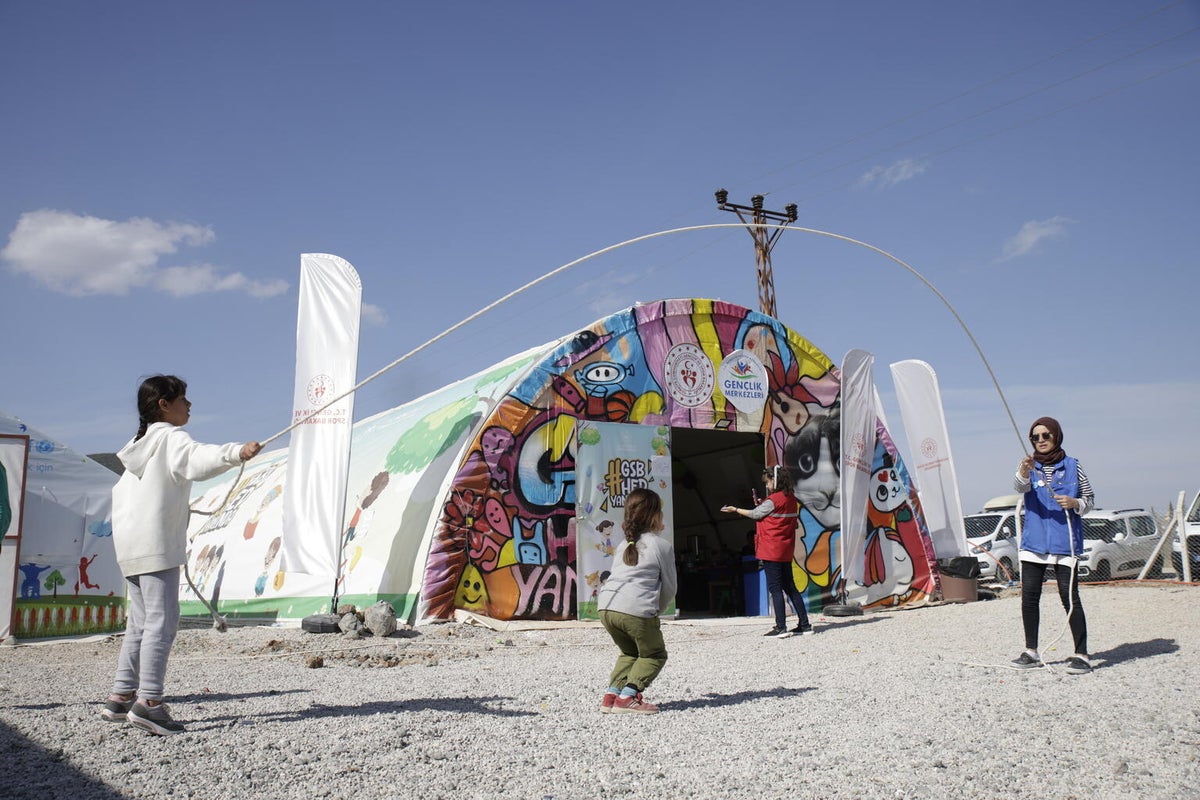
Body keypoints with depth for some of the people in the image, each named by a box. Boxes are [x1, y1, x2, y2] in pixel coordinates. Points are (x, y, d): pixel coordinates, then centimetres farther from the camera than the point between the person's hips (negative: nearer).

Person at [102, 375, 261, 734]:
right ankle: (148, 701, -17)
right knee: (162, 620, -12)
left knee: (141, 620, 14)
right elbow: (199, 458, -30)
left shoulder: (141, 442, 22)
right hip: (156, 544, -10)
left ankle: (121, 696, 16)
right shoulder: (170, 438, -6)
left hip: (129, 543, 10)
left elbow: (121, 492, 24)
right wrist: (237, 452, -45)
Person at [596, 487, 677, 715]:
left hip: (606, 608, 6)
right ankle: (627, 697, -3)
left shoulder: (624, 545, 25)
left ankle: (611, 695, 11)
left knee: (630, 652, 27)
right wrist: (658, 610, 27)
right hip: (637, 610, -6)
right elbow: (669, 587, 10)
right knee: (655, 655, 13)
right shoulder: (662, 546, 7)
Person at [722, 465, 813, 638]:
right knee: (790, 588, 13)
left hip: (771, 551, -8)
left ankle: (781, 628, -4)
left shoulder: (772, 500, -16)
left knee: (775, 589, -4)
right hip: (786, 551, 8)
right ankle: (804, 625, 14)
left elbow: (755, 514, -4)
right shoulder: (791, 499, 9)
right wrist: (761, 505, 11)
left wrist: (735, 510, 8)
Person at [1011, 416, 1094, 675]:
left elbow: (1090, 500, 10)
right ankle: (1031, 652, 17)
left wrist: (1075, 504, -11)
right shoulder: (1029, 465, 5)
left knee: (1069, 598, -6)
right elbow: (1020, 487, -17)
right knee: (1029, 597, 6)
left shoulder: (1072, 466, 3)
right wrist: (1024, 471, -39)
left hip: (1064, 542, -2)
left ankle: (1081, 655, 1)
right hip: (1033, 541, 3)